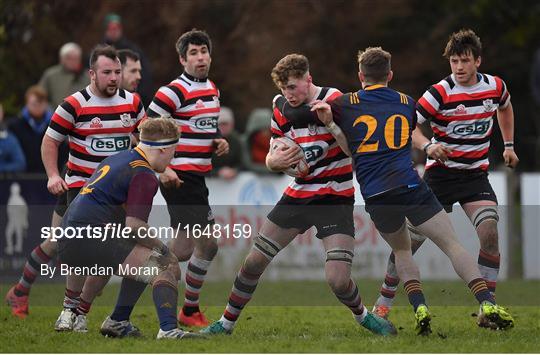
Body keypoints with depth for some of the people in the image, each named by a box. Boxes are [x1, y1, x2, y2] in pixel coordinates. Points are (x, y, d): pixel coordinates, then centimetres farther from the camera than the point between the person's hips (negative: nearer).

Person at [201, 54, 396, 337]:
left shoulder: (334, 101, -15)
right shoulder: (282, 108, 3)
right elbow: (271, 159, 10)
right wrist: (276, 160, -13)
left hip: (336, 199, -5)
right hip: (298, 195, 5)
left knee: (338, 280, -17)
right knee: (254, 262, 5)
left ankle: (362, 315, 14)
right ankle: (226, 323, 22)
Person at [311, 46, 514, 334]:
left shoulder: (345, 104, 8)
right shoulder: (407, 103, 14)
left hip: (374, 196, 1)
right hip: (409, 186, -1)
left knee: (402, 251, 24)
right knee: (453, 246, 1)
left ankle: (419, 308, 5)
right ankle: (487, 303, -15)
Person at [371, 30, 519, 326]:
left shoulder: (496, 87, 0)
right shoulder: (440, 93, -14)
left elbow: (505, 107, 25)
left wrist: (508, 145, 21)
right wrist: (428, 145, -37)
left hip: (476, 174, 2)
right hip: (440, 173, -2)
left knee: (489, 232, -19)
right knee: (410, 239, -2)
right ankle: (384, 301, 17)